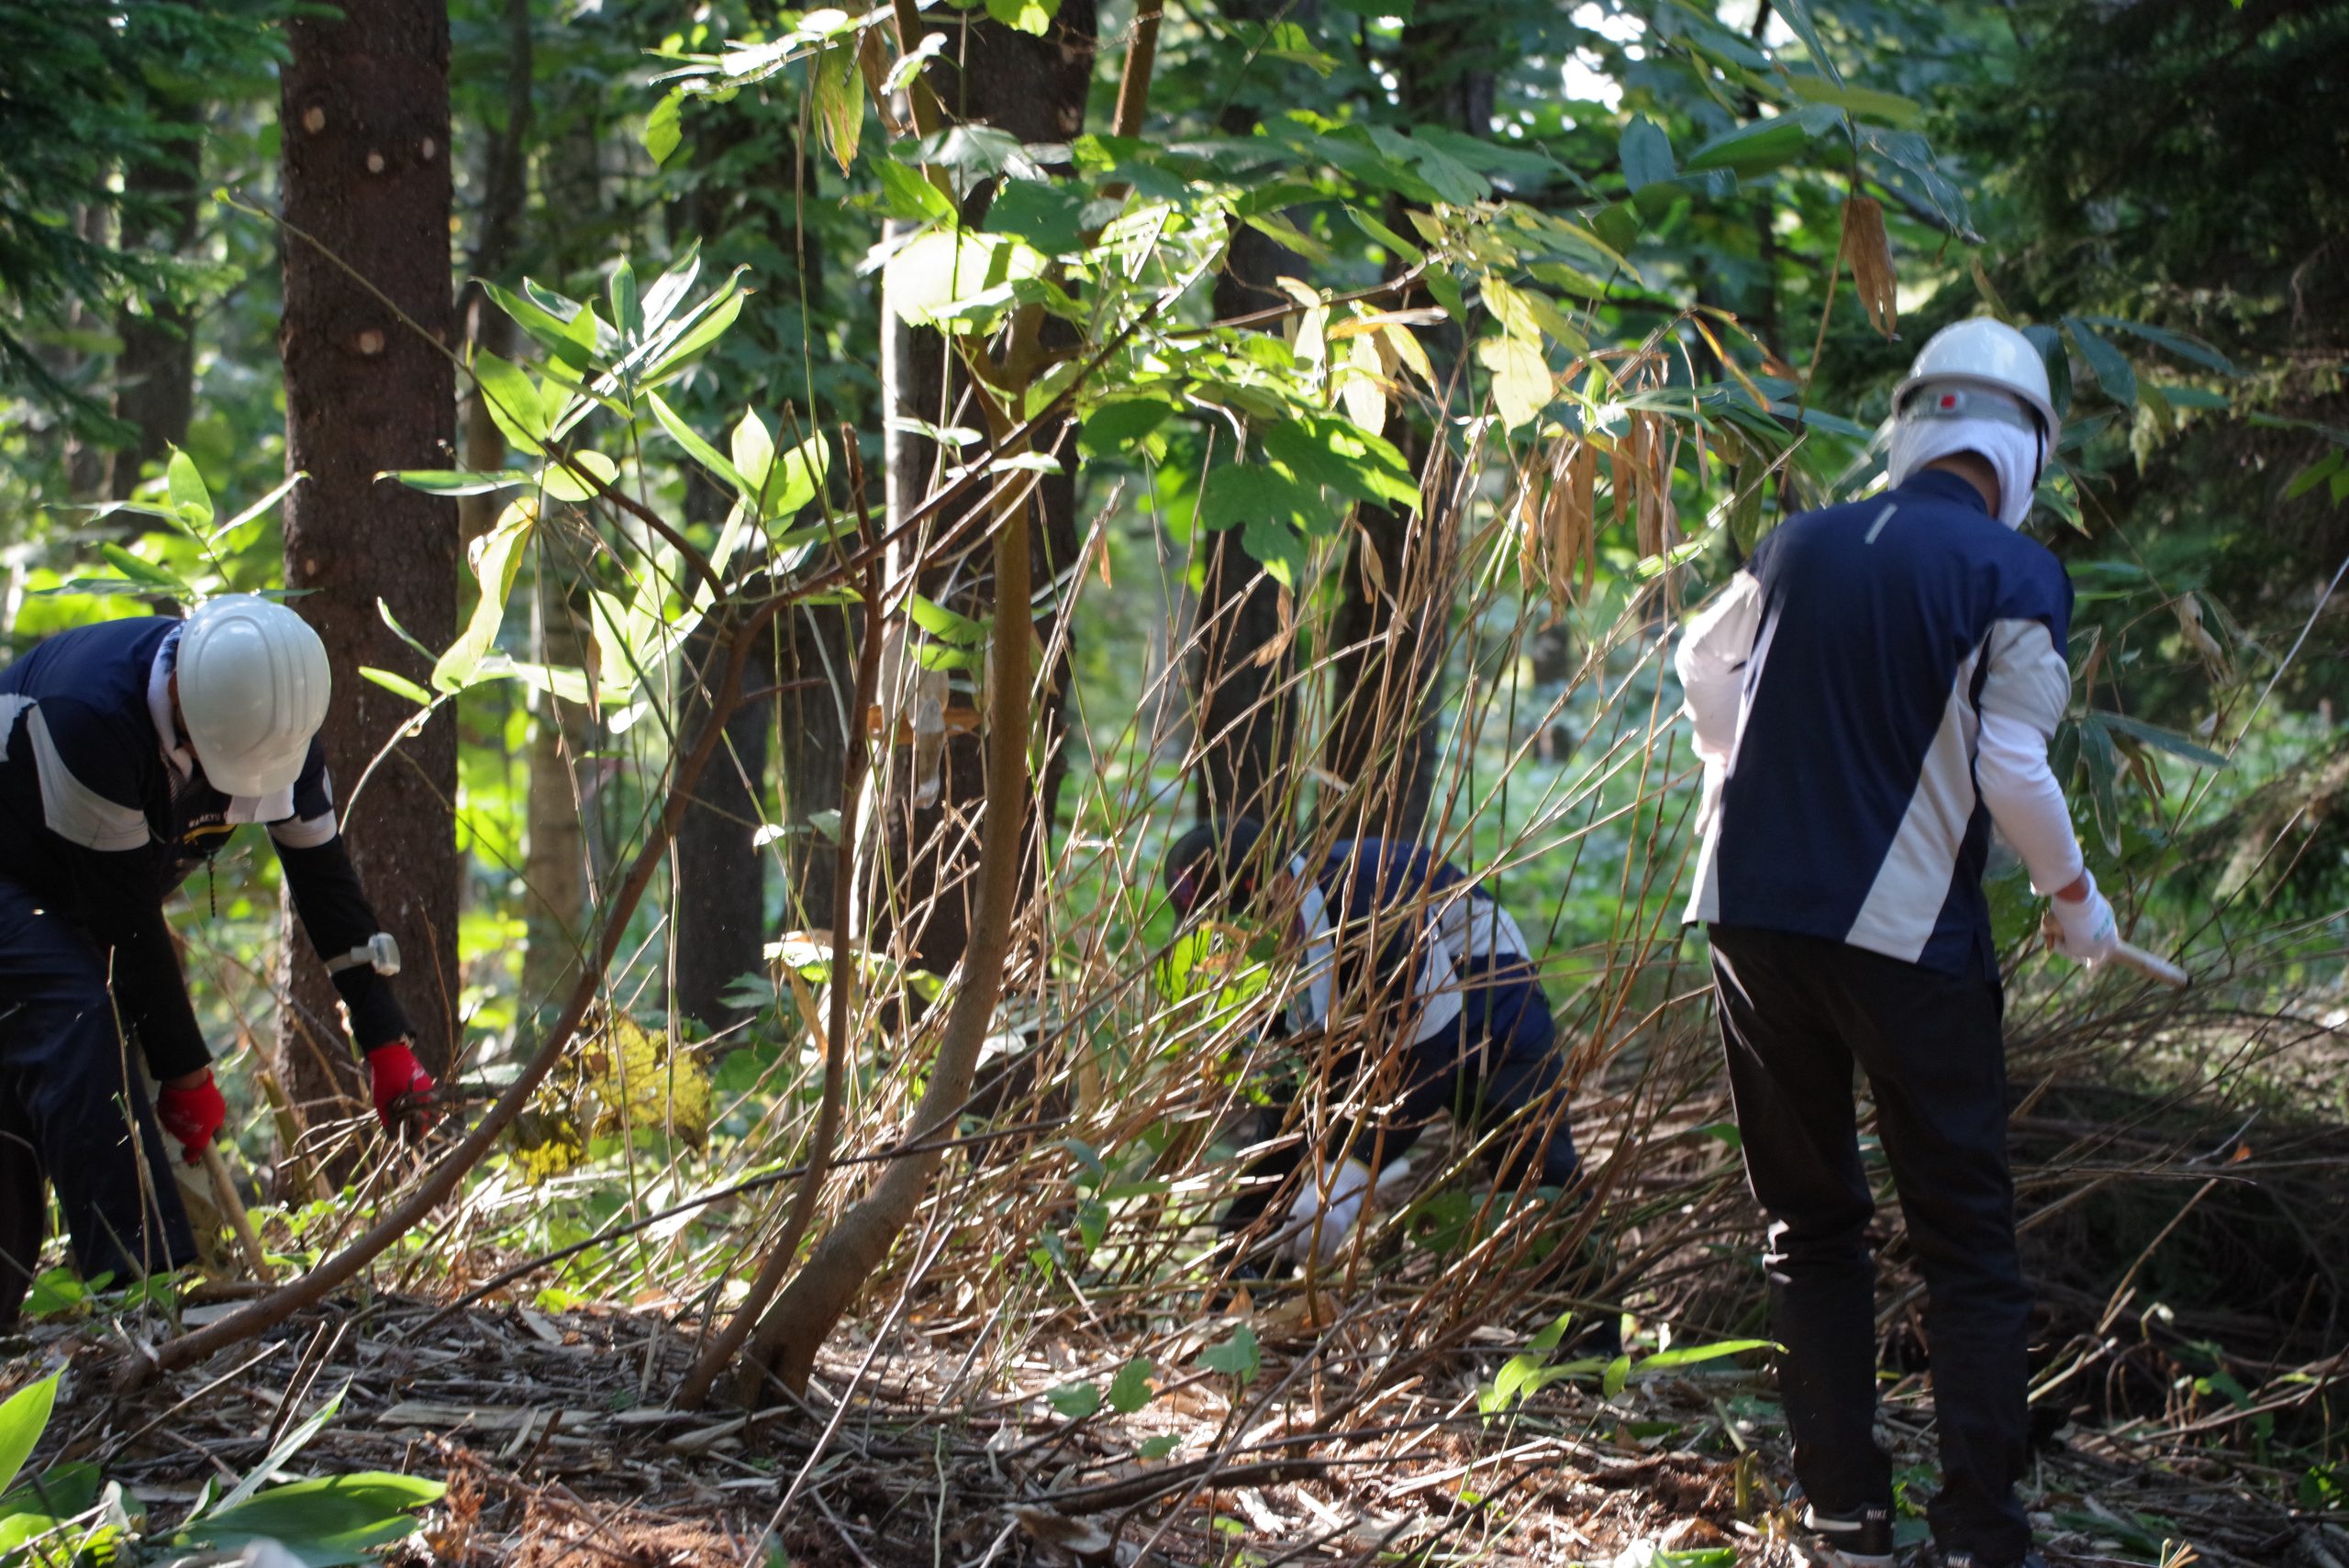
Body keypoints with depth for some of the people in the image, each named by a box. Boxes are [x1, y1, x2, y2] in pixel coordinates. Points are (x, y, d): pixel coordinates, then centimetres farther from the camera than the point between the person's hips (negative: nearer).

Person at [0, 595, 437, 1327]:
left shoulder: (274, 716, -16)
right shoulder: (92, 715, -37)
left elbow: (325, 877, -8)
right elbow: (124, 917, -31)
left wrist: (388, 1045, -10)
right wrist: (187, 1074, -24)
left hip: (61, 899, 8)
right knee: (79, 1024, -26)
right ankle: (149, 1295, -34)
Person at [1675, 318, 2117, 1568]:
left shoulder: (1799, 547, 9)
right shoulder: (2016, 576, -6)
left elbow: (1703, 659, 26)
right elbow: (2012, 771, -9)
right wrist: (2075, 902, 7)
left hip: (1752, 915, 4)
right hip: (1909, 936, -4)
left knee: (1808, 1223, 12)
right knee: (1965, 1240, 3)